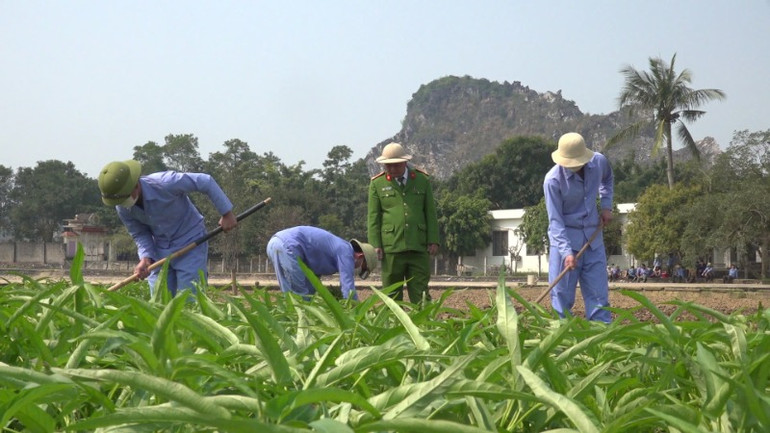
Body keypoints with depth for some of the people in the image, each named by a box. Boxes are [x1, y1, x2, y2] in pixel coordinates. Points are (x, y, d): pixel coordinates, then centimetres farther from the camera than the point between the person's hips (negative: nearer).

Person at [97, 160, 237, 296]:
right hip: (160, 249, 5)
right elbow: (139, 235, 0)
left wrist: (227, 213, -17)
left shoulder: (165, 183, -30)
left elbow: (206, 182, -22)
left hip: (190, 244, -5)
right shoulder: (123, 208, -13)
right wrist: (145, 258, -19)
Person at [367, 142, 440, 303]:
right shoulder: (377, 184, 7)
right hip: (391, 247, -1)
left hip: (419, 247, 1)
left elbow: (431, 213, 11)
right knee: (392, 294, 4)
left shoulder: (422, 180, 10)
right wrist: (375, 245, -3)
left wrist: (433, 241, 3)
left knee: (420, 293, 1)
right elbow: (373, 216, 5)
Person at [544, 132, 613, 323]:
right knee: (562, 296, -2)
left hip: (593, 238, 4)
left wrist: (606, 205, 7)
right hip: (566, 238, -4)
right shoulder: (553, 180, -19)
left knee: (599, 294, 5)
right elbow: (555, 221, -19)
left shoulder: (599, 162, -6)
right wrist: (566, 252, -28)